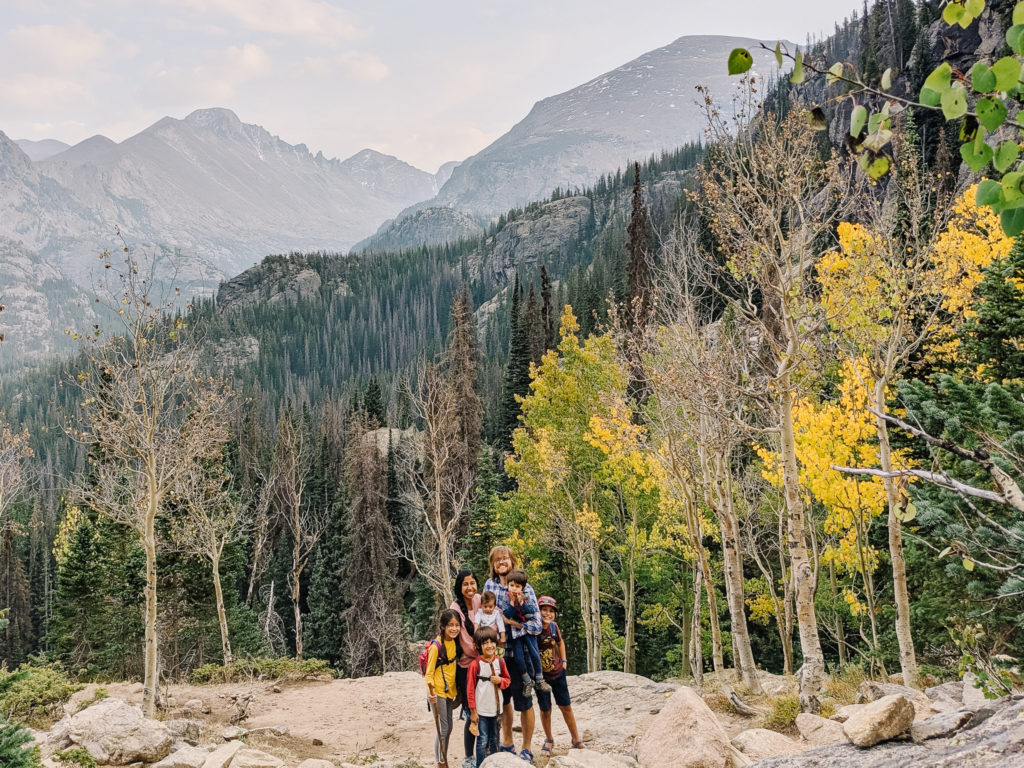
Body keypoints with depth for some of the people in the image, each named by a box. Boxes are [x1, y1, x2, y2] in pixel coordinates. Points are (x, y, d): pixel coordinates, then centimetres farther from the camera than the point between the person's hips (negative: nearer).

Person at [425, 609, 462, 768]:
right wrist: (430, 692, -31)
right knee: (443, 729, -5)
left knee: (448, 728, 15)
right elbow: (429, 672, -17)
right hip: (438, 692, -7)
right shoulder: (436, 645, -17)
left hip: (450, 691, 7)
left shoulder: (454, 642, 4)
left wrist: (457, 690, 18)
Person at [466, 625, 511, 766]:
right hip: (481, 710, -5)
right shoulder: (475, 664, -13)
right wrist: (473, 711, -9)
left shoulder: (500, 662, 1)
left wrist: (500, 681, -11)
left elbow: (507, 680, 13)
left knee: (494, 740, 16)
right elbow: (470, 689, -9)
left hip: (495, 708, 5)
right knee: (483, 740, -3)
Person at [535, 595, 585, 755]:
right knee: (545, 709, 7)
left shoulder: (553, 626, -5)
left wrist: (564, 660, 10)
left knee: (566, 706, 9)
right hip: (540, 675, -3)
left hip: (558, 673, 3)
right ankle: (549, 741, 28)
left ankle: (576, 740, 22)